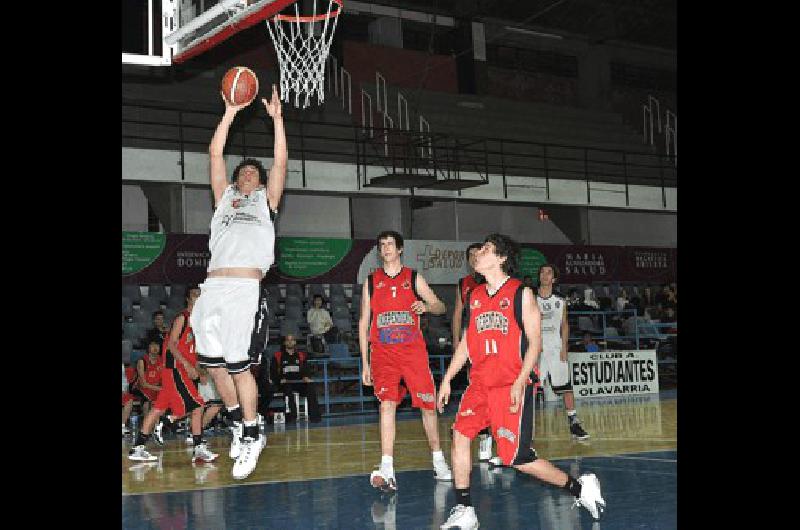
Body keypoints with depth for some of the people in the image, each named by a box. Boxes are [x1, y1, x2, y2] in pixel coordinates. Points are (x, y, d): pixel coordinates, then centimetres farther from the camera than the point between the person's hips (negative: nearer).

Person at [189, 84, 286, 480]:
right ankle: (238, 423, 23)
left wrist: (276, 118, 6)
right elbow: (215, 154, 18)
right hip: (213, 288, 4)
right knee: (213, 363, 5)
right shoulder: (224, 197, 24)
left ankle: (252, 436, 5)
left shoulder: (266, 200, 17)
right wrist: (230, 113, 15)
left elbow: (281, 162, 7)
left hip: (246, 289, -4)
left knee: (239, 366, -7)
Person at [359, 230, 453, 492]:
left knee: (428, 405, 3)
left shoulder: (414, 278, 8)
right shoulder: (371, 282, 11)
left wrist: (426, 306, -16)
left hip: (413, 351, 0)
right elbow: (363, 323, 12)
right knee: (387, 403, -17)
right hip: (383, 353, 0)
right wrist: (364, 362, 7)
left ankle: (438, 460, 23)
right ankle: (387, 470, -22)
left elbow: (441, 307, 9)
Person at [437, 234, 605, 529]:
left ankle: (580, 487, 13)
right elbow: (467, 342, 19)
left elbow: (535, 343, -8)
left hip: (511, 386, -6)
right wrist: (447, 379, 14)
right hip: (480, 383, 6)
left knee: (517, 458, -6)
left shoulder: (521, 294, -4)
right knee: (460, 435, -11)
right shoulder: (475, 296, 13)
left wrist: (520, 382, -19)